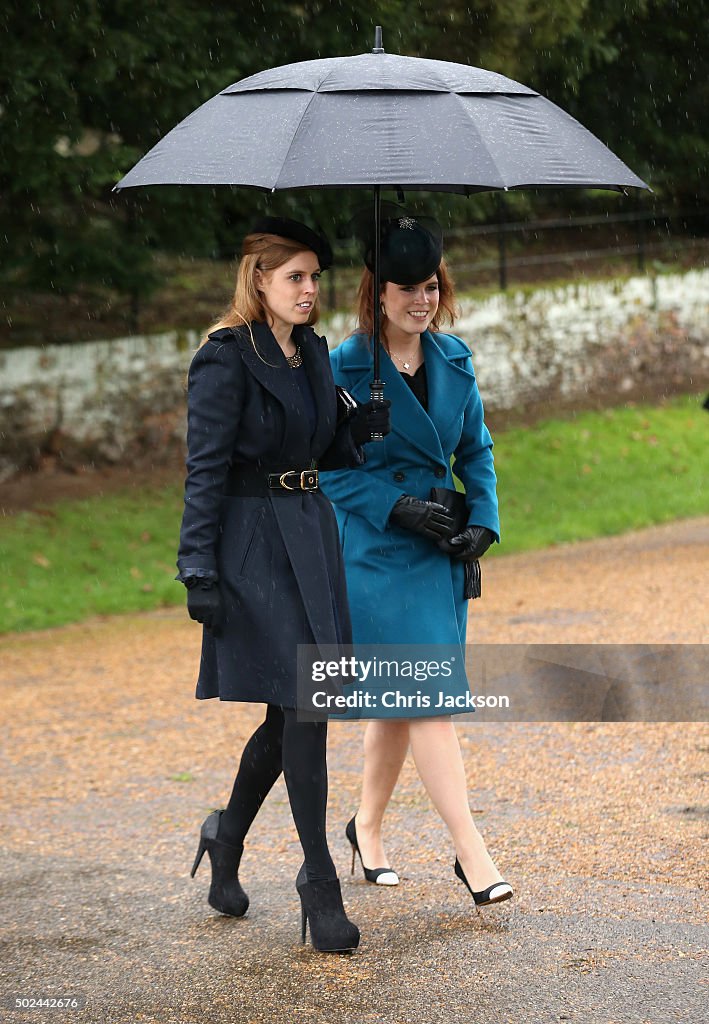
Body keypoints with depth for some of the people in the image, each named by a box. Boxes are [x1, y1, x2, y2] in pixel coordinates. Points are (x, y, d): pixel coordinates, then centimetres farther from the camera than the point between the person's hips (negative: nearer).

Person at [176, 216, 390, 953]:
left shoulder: (313, 353, 12)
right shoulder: (225, 359, -11)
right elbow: (204, 470, -13)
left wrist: (378, 414, 1)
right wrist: (199, 570, -16)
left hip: (310, 538, 8)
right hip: (253, 545, -8)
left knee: (291, 713, 10)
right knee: (303, 706, -9)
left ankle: (227, 837, 32)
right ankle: (319, 884, -1)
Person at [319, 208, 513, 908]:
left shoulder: (453, 360, 7)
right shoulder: (345, 367, -9)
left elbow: (475, 451, 14)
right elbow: (329, 467, -8)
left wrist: (483, 521, -1)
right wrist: (398, 508, -17)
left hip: (439, 553, 6)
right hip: (374, 554, -6)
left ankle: (367, 828, 31)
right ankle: (470, 852, -11)